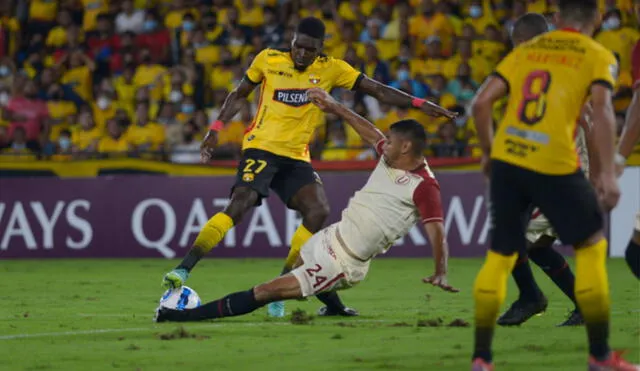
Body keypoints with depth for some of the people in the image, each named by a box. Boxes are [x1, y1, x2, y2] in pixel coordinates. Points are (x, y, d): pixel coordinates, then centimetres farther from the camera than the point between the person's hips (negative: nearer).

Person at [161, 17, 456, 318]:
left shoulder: (331, 69, 3)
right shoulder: (268, 60, -1)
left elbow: (378, 90, 3)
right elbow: (239, 95, 12)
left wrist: (419, 104, -5)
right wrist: (216, 129, 4)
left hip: (296, 156, 4)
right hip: (261, 147, -4)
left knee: (318, 212, -15)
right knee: (241, 201, -26)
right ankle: (184, 268, -28)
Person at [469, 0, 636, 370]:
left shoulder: (525, 50, 17)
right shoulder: (599, 57, 5)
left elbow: (482, 104, 9)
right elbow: (602, 111, -11)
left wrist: (489, 152, 22)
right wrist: (608, 173, -15)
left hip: (506, 159, 4)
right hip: (553, 165, -4)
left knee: (500, 256, 14)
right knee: (592, 246, 11)